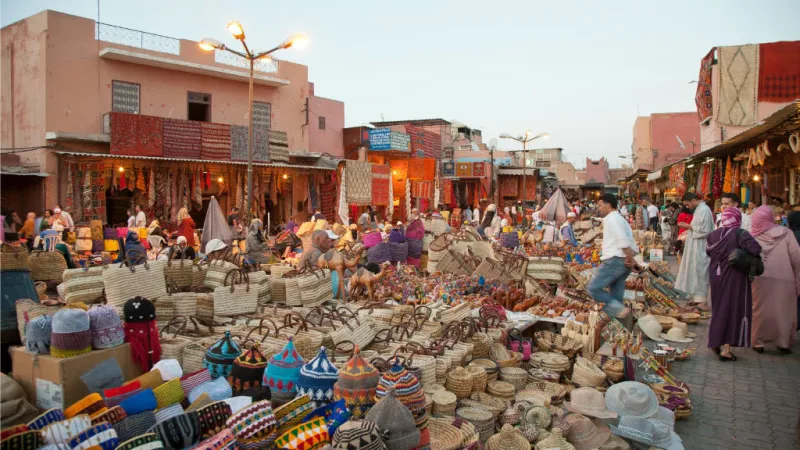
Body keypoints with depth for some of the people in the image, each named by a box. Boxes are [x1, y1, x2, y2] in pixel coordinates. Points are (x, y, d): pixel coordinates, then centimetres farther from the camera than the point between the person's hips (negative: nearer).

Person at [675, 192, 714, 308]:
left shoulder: (704, 210, -17)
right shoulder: (699, 209, 13)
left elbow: (704, 231, -21)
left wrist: (689, 226, -14)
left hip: (700, 248, -10)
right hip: (695, 247, 10)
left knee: (700, 272, -6)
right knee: (695, 271, 12)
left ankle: (702, 301, -2)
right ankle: (698, 298, 19)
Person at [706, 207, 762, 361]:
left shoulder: (713, 234, 0)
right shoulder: (740, 234, -14)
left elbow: (709, 252, 10)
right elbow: (755, 249, -26)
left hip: (715, 276, 5)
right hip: (734, 277, -5)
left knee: (718, 309, 19)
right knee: (734, 310, 4)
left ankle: (715, 343, 26)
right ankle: (726, 348, 2)